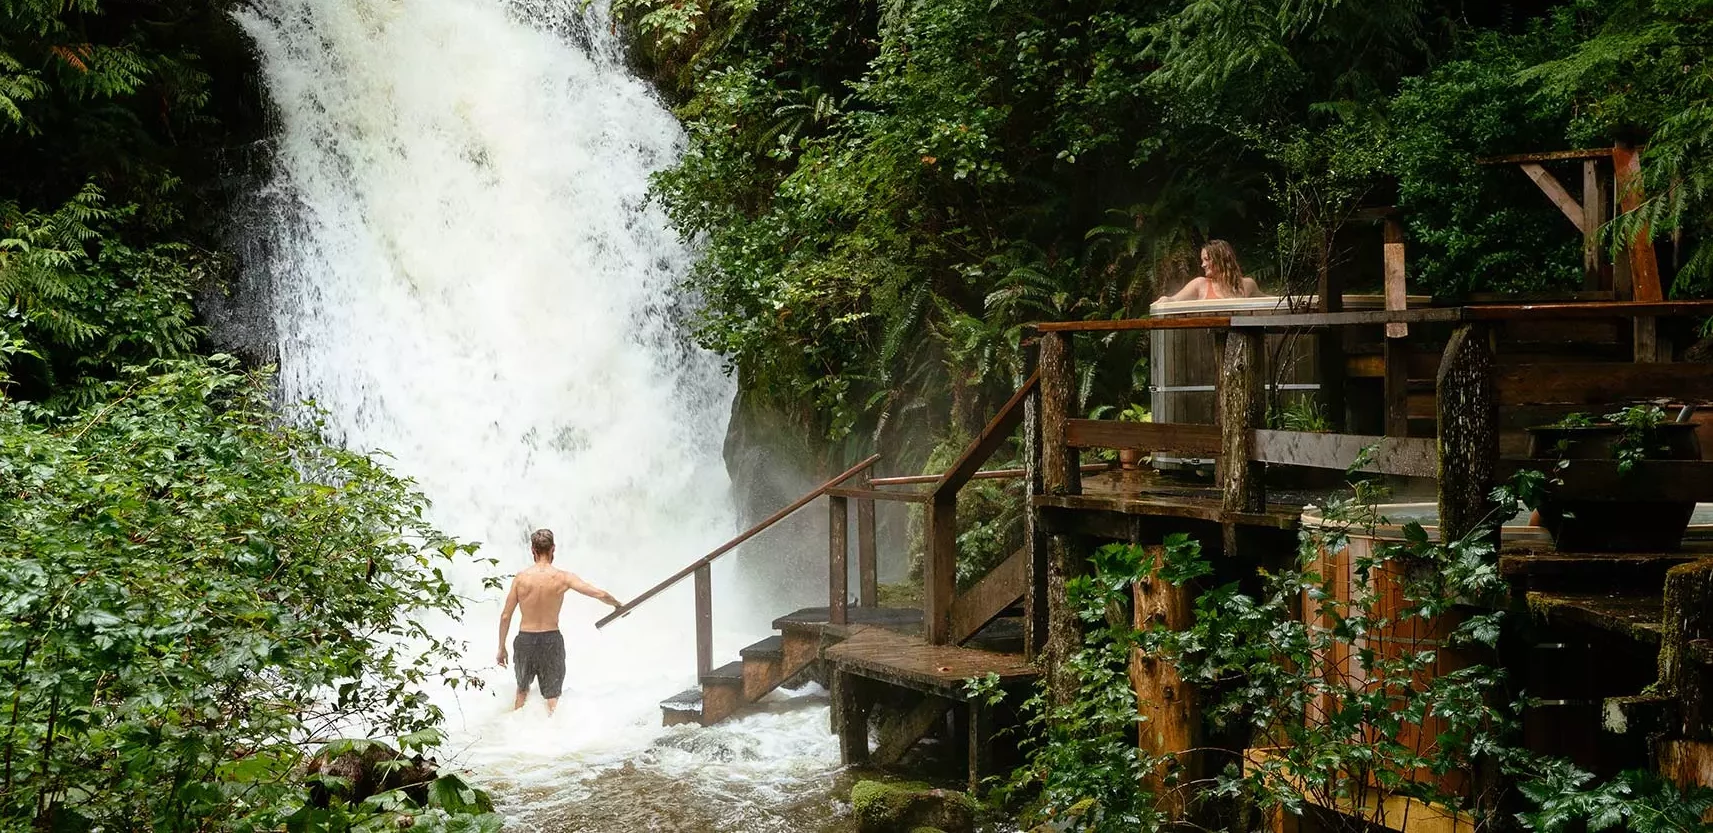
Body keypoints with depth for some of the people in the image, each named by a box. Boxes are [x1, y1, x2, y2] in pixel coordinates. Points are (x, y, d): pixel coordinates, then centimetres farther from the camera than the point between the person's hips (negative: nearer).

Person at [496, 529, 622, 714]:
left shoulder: (521, 578, -6)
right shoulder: (563, 578, -10)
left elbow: (505, 616, -2)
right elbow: (600, 594, -12)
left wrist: (502, 647, 9)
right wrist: (618, 605, 9)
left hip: (525, 639, 2)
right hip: (551, 640, -2)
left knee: (522, 690, 24)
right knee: (552, 695, 11)